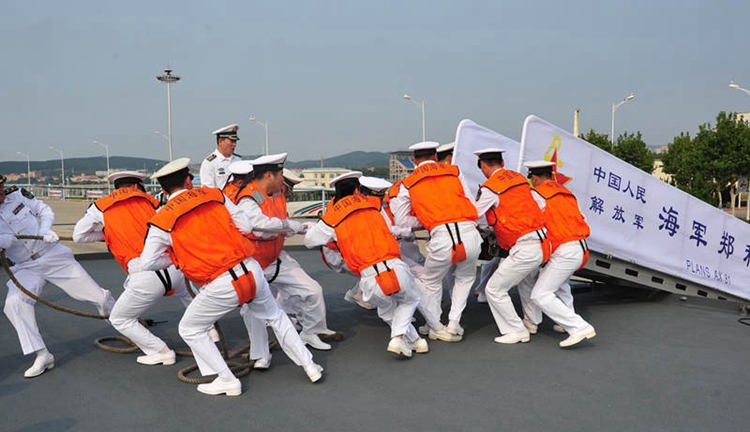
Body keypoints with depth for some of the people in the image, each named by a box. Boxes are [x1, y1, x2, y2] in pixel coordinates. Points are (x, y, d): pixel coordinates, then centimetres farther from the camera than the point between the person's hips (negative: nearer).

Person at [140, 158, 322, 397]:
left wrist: (174, 257, 17)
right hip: (251, 270, 4)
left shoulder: (162, 221, 0)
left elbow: (147, 263, 0)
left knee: (190, 330, 21)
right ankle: (310, 366, 32)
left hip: (221, 286, -4)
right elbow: (246, 226, 8)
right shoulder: (213, 194, 7)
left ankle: (227, 381, 20)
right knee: (275, 316, 27)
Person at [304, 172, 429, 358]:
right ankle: (398, 338, 11)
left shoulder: (332, 217, 10)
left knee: (386, 311, 32)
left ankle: (413, 340, 31)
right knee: (409, 300, 28)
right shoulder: (373, 204, 14)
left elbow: (309, 241, 20)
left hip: (370, 279, 1)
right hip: (395, 268, 0)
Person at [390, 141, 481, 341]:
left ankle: (434, 327, 28)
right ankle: (454, 322, 20)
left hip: (442, 237, -2)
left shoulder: (408, 184, 14)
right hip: (470, 234, 2)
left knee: (430, 282, 24)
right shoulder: (454, 172, 17)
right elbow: (472, 205, 15)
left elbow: (401, 221, 16)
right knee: (465, 278, 28)